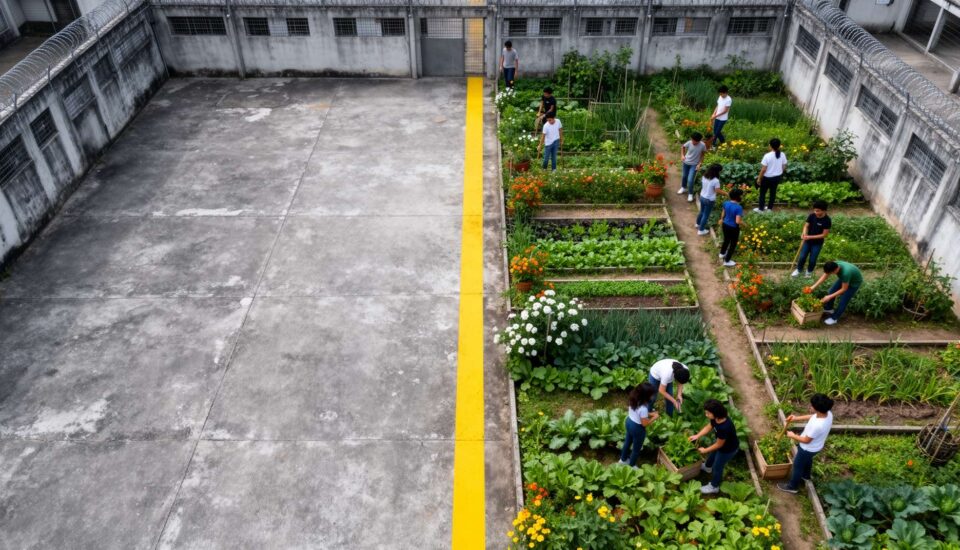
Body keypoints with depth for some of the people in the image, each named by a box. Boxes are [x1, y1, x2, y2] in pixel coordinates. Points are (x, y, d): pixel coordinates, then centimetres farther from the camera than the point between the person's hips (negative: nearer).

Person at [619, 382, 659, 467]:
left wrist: (649, 414, 3)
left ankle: (623, 459, 54)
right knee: (636, 448, 20)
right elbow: (645, 424, -24)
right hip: (637, 428, -7)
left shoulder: (633, 399, -14)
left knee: (627, 441, 31)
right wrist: (654, 417, -10)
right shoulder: (643, 408, -37)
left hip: (629, 422, 7)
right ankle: (631, 466, 42)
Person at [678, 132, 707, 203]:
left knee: (690, 180, -8)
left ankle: (690, 194, 14)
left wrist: (699, 164, -13)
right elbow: (682, 147, 1)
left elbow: (702, 155, -7)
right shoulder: (689, 143, -19)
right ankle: (683, 188, 50)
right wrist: (682, 155, -11)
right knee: (684, 176, 22)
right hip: (686, 162, 3)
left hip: (694, 164, -3)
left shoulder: (702, 145, -22)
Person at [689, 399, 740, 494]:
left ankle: (714, 487, 39)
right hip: (721, 442, 8)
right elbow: (708, 427, 0)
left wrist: (705, 450, -16)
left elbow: (719, 444, -29)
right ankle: (707, 467, 65)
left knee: (717, 466, 14)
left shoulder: (724, 427, -45)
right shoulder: (716, 418, -21)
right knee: (713, 454, 34)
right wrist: (697, 436, -8)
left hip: (728, 449, -8)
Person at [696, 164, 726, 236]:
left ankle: (698, 224, 50)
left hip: (702, 197, 7)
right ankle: (701, 230, 20)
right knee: (706, 215, 9)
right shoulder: (716, 180, -27)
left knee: (702, 211, 29)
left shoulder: (704, 177, -7)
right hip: (709, 200, -7)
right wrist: (726, 193, -11)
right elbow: (718, 190, -22)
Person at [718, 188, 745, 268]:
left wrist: (721, 221, 25)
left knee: (726, 240, 31)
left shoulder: (726, 203, -8)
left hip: (725, 225, 7)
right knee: (733, 243, 14)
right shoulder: (738, 207, -29)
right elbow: (738, 221, -30)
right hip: (733, 228, -7)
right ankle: (727, 261, 24)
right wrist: (744, 224, -11)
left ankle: (722, 254, 53)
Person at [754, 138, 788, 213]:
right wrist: (780, 174, 19)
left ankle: (761, 208, 24)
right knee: (773, 192, 20)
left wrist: (759, 178, -9)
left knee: (762, 192, 14)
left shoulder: (767, 156, -25)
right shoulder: (782, 155, -9)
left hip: (767, 178, -5)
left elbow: (763, 169, -21)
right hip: (777, 177, 5)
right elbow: (784, 167, 0)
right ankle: (770, 208, 32)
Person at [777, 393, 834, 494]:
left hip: (808, 448, -7)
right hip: (815, 446, 8)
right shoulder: (828, 414, -21)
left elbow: (806, 440, -28)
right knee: (807, 460, 36)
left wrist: (792, 435, -12)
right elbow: (812, 417, 2)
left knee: (798, 465, 18)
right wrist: (796, 418, 1)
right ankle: (805, 476, 64)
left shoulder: (817, 426, -45)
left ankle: (792, 486, 41)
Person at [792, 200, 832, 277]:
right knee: (802, 257, 7)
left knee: (812, 260, 7)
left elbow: (824, 235, -18)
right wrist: (804, 234, -27)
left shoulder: (827, 220, -21)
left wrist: (810, 237, -23)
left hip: (817, 243, -3)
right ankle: (799, 270, 32)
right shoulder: (811, 216, -11)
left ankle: (809, 272, 34)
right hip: (807, 241, 3)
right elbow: (806, 226, -5)